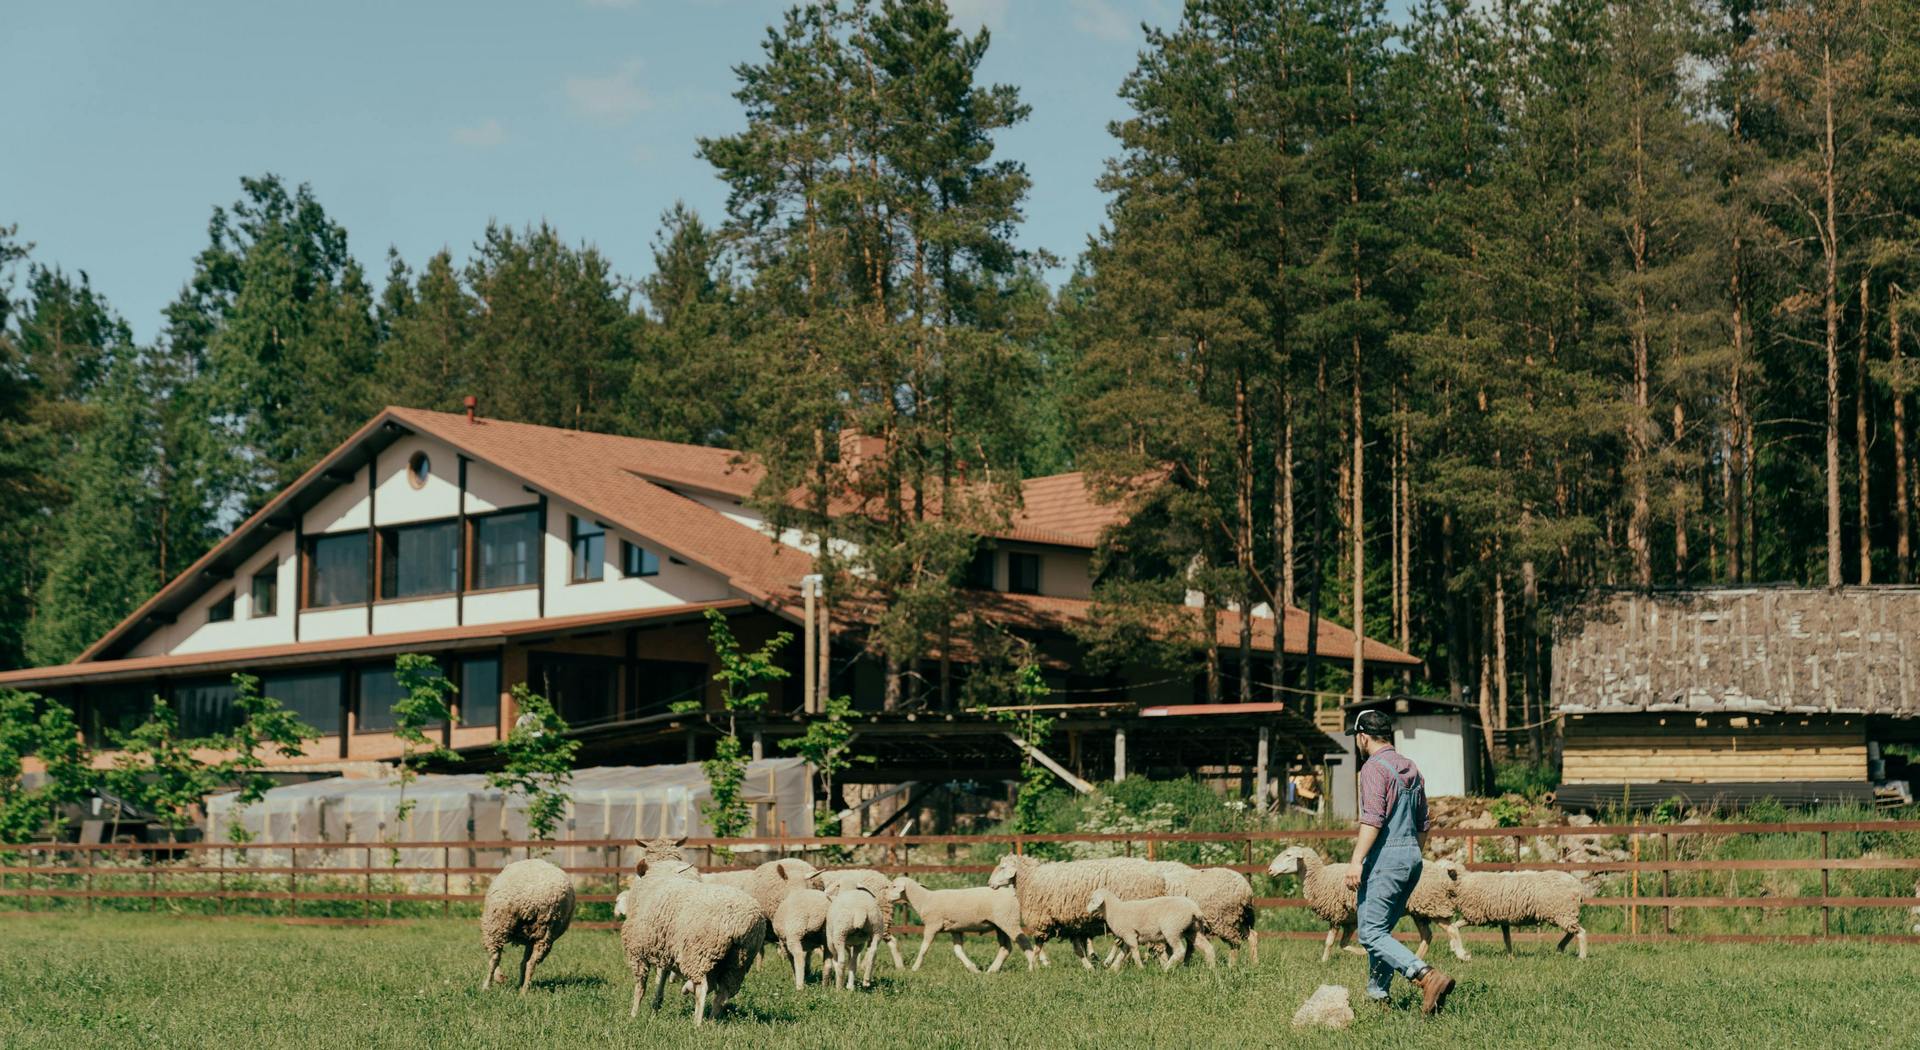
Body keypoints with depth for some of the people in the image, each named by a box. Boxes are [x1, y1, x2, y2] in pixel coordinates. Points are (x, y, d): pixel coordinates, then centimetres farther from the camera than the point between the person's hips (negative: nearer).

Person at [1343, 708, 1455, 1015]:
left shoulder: (1374, 768, -10)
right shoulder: (1412, 769, 17)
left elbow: (1372, 819, -21)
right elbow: (1422, 824, 22)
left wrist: (1356, 861, -25)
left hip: (1384, 859, -9)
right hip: (1412, 859, 9)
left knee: (1371, 933, -12)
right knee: (1381, 930, 17)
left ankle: (1427, 977, -27)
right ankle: (1377, 996, 16)